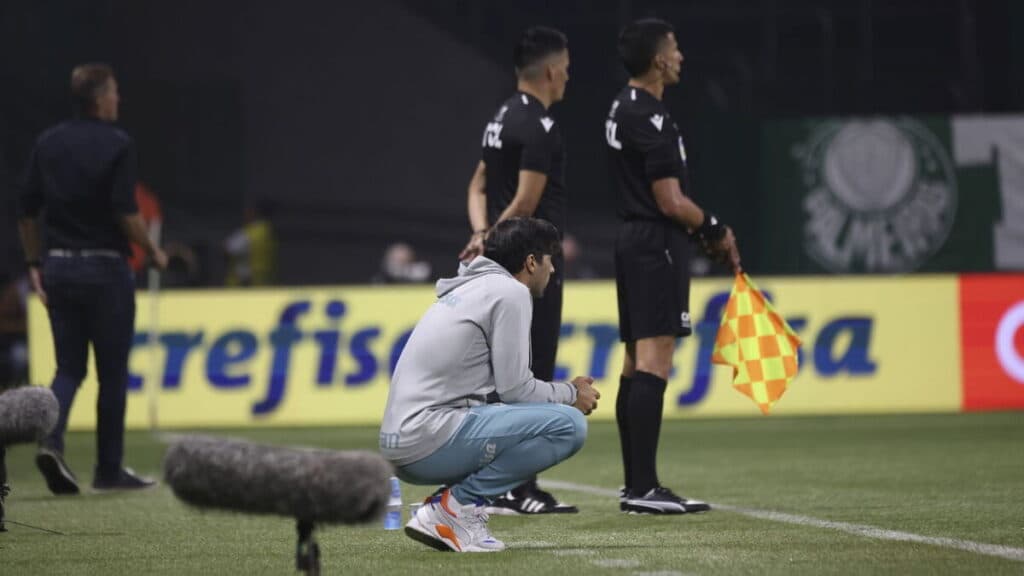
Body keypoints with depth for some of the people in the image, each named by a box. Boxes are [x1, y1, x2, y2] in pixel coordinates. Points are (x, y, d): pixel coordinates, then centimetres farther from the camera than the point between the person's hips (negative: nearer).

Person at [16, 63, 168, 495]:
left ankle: (50, 440, -14)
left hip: (58, 268, 5)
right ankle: (109, 469, 10)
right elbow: (126, 214, -15)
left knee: (69, 367, 10)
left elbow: (26, 212, 6)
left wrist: (34, 264, 15)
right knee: (112, 372, 6)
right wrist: (153, 252, 0)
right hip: (104, 267, -5)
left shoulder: (48, 143, 6)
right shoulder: (116, 145, -10)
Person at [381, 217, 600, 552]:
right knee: (568, 424, -13)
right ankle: (457, 504, -9)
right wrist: (571, 395, 8)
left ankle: (444, 508, 9)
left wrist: (564, 391, 24)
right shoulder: (510, 292, -6)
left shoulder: (473, 287, 22)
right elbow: (515, 389, -9)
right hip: (431, 438, -10)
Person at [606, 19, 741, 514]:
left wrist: (703, 232, 12)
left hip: (633, 240, 11)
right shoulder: (651, 118, -16)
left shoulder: (623, 110, 16)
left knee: (635, 366, 11)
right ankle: (644, 488, -17)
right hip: (657, 246, -11)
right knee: (653, 366, -13)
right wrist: (714, 230, -2)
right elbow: (671, 201, -19)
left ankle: (636, 485, 14)